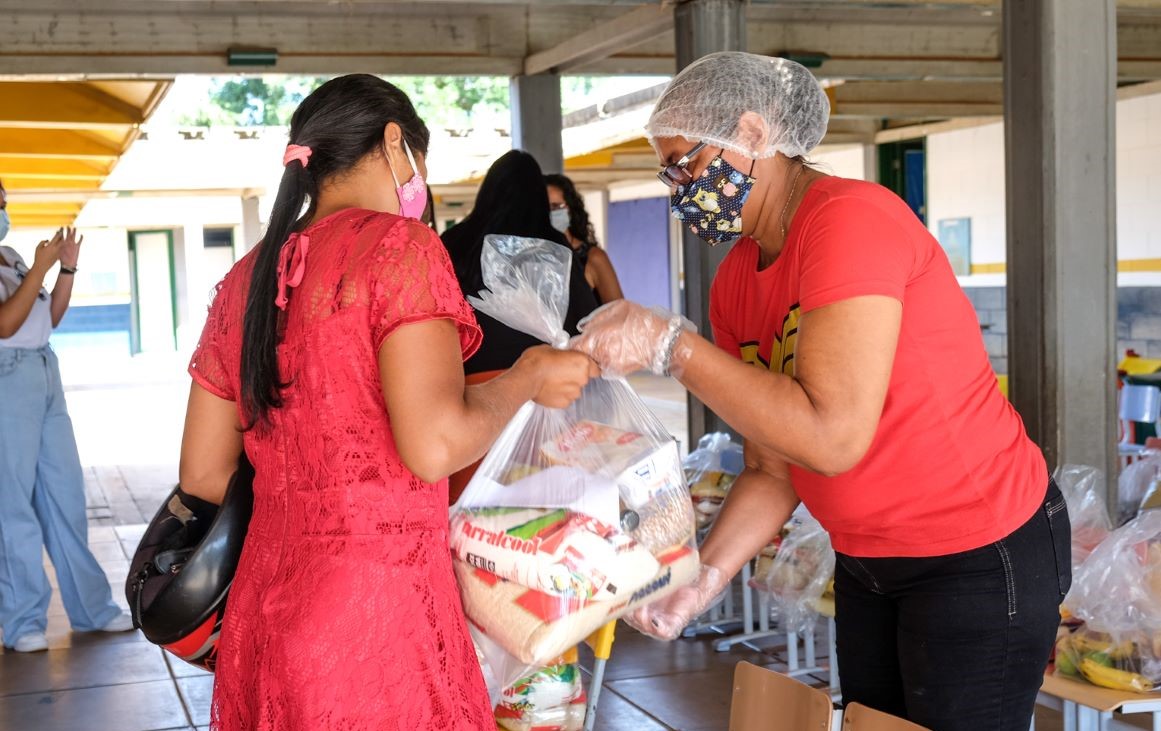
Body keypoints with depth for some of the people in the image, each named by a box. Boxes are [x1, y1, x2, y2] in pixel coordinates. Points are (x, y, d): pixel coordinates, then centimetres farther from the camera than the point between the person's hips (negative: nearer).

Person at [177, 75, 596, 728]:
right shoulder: (398, 245, -10)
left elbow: (203, 474, 14)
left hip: (262, 623, 7)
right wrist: (530, 376, -4)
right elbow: (435, 444, -21)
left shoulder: (244, 282, 11)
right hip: (377, 619, -7)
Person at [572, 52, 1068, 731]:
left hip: (982, 556, -8)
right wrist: (701, 580, -10)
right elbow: (772, 471, 4)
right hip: (866, 561, 8)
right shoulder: (735, 283, 2)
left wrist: (668, 343, -28)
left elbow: (830, 437, -32)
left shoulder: (851, 218, -23)